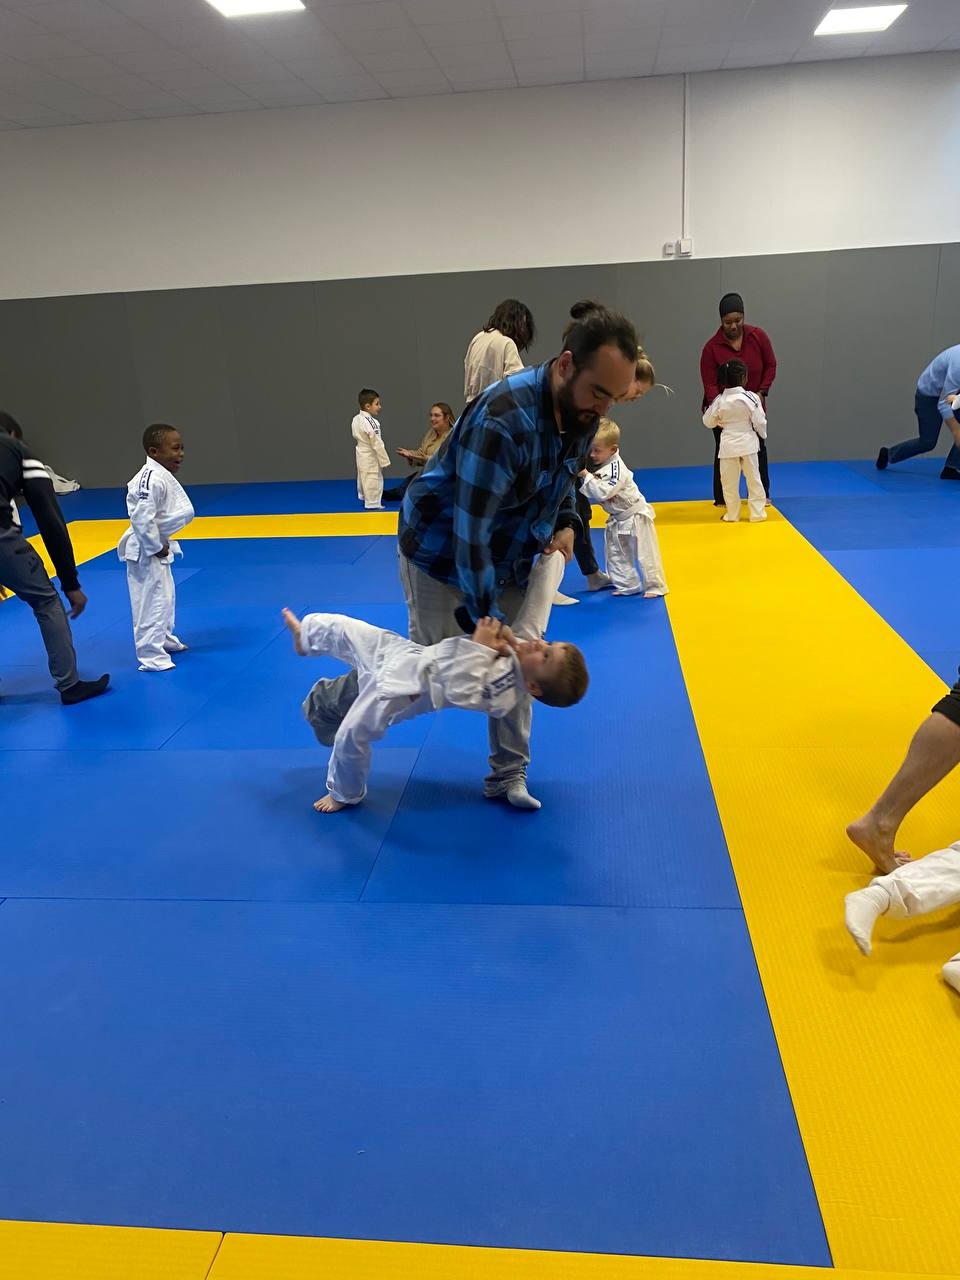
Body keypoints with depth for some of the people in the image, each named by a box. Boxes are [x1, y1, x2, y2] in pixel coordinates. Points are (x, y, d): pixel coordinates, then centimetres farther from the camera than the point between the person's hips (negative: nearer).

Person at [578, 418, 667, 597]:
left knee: (645, 554, 0)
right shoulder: (598, 466, -1)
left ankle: (655, 586, 13)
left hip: (635, 516, -9)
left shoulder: (616, 468, -27)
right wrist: (585, 479, -15)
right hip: (617, 519, 9)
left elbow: (604, 492, -35)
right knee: (615, 554, 15)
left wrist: (586, 476, -31)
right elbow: (593, 496, 2)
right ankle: (627, 586, 27)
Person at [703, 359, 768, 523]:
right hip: (747, 443, -1)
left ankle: (732, 514, 16)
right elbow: (759, 422, -7)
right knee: (753, 478, 10)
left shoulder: (719, 400, -8)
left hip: (728, 445, 1)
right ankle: (757, 513, 14)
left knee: (729, 481, 9)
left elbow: (708, 422, 4)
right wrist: (762, 434, 13)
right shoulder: (751, 398, -13)